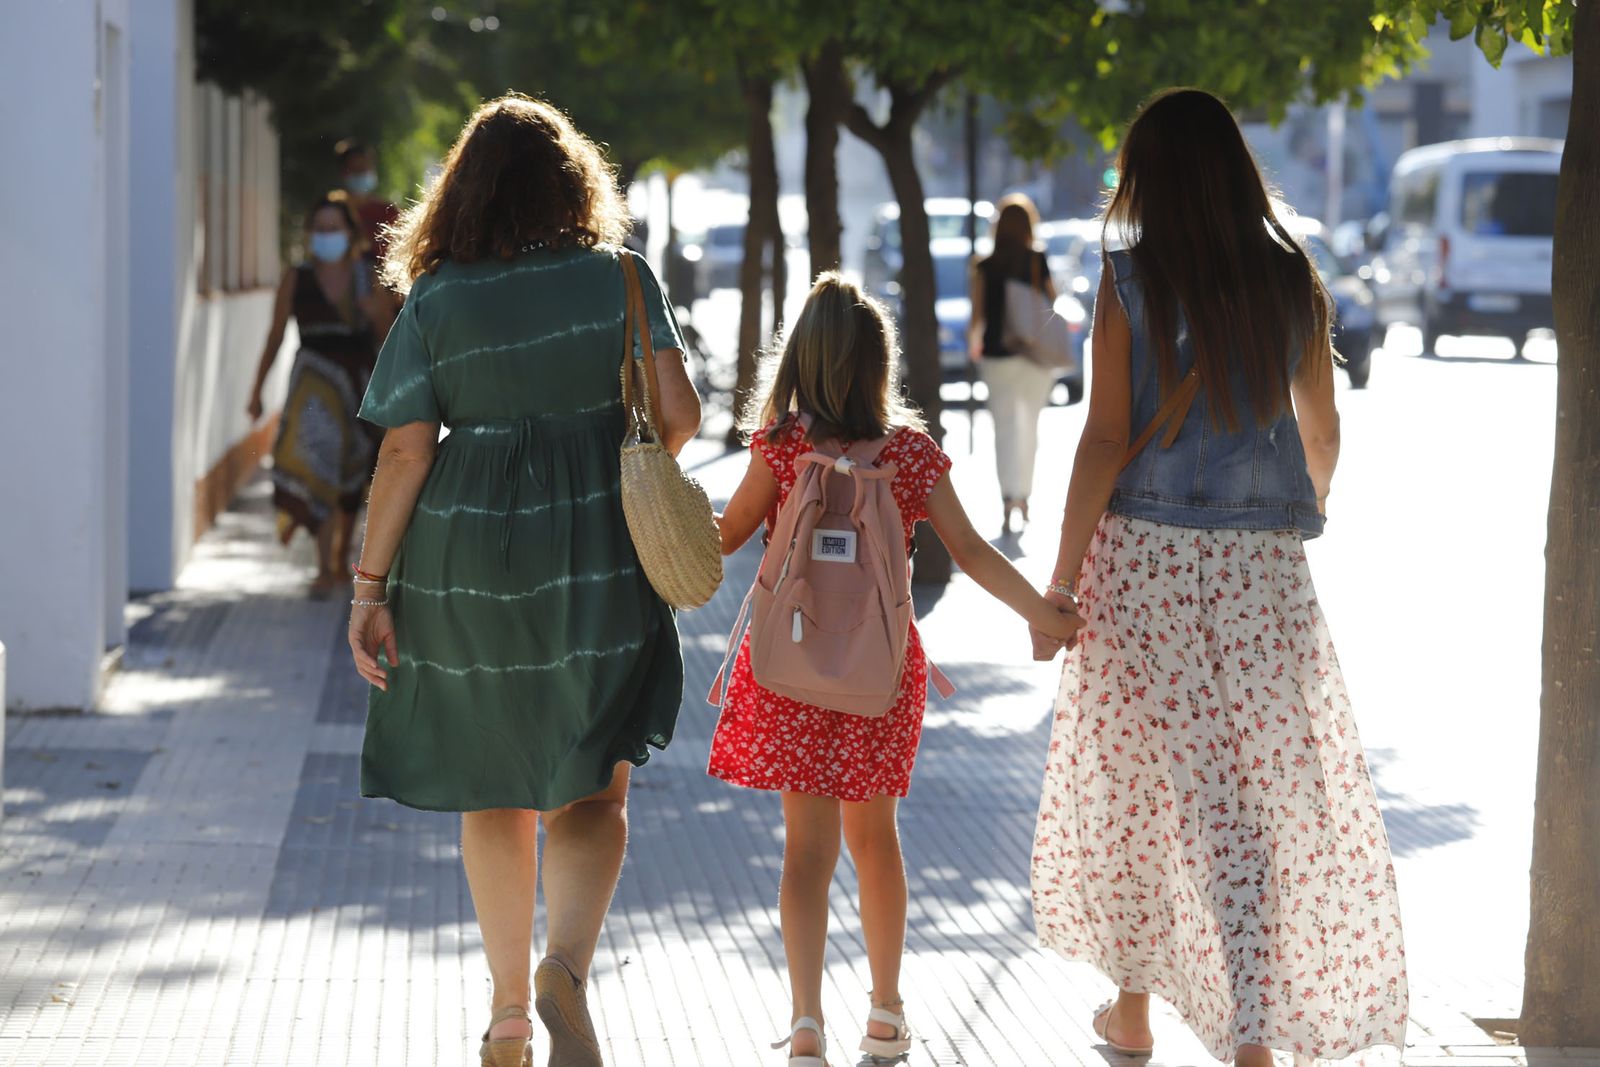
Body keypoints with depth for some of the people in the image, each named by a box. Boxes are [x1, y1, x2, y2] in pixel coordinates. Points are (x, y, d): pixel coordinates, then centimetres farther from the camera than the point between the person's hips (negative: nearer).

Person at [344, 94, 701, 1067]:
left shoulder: (436, 301, -1)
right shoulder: (619, 276, -2)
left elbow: (405, 453, -5)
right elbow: (679, 415, -6)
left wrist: (371, 587, 0)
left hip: (470, 558, 1)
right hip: (599, 559, -1)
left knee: (492, 794, 15)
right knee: (591, 792, 6)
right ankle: (569, 964, -20)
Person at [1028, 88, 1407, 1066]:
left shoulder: (1132, 281, -6)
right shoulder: (1291, 281, 3)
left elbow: (1106, 440, -9)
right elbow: (1322, 431, 14)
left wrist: (1063, 579, -4)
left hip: (1146, 557, -1)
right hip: (1263, 573, 2)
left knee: (1132, 783, 14)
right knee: (1263, 797, 2)